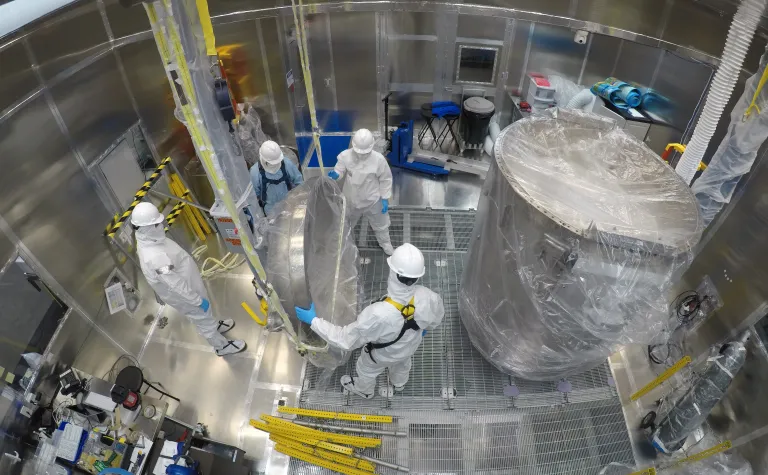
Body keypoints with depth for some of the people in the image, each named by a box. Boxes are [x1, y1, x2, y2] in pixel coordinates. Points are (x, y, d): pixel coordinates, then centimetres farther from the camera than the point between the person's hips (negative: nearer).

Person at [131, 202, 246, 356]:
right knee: (202, 319, 16)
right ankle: (222, 346, 39)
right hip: (185, 296, -8)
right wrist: (199, 300, -21)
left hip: (187, 286, 8)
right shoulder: (154, 257, -41)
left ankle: (214, 326, 60)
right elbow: (176, 284, -32)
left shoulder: (148, 241, -10)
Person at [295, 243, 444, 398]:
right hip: (411, 346, 4)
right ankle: (399, 383, 72)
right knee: (402, 363, 39)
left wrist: (314, 320, -27)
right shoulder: (426, 297, -36)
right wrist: (426, 328, 13)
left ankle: (364, 390, 66)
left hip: (384, 354, -3)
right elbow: (438, 315, -11)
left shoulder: (378, 314, -49)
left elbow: (346, 339, -35)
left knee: (367, 369, 32)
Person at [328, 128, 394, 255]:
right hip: (351, 199, 1)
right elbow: (339, 171, -9)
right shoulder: (345, 156, -24)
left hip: (372, 200, -1)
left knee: (380, 224, 23)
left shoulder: (378, 159, -26)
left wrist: (385, 199, -10)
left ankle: (385, 243, 54)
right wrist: (335, 175, -33)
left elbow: (385, 180, -12)